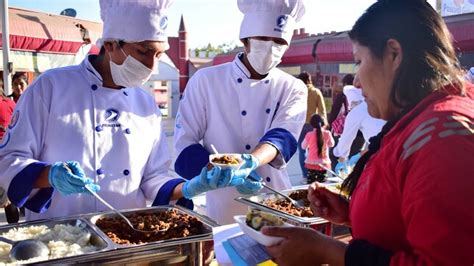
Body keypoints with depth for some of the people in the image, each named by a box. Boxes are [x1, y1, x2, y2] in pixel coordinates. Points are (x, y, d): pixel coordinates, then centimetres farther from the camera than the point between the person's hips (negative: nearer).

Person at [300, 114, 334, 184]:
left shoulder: (309, 134, -9)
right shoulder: (327, 133, -4)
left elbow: (303, 146, 4)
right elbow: (331, 144, 14)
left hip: (311, 162, -1)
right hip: (324, 162, 1)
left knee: (311, 184, 3)